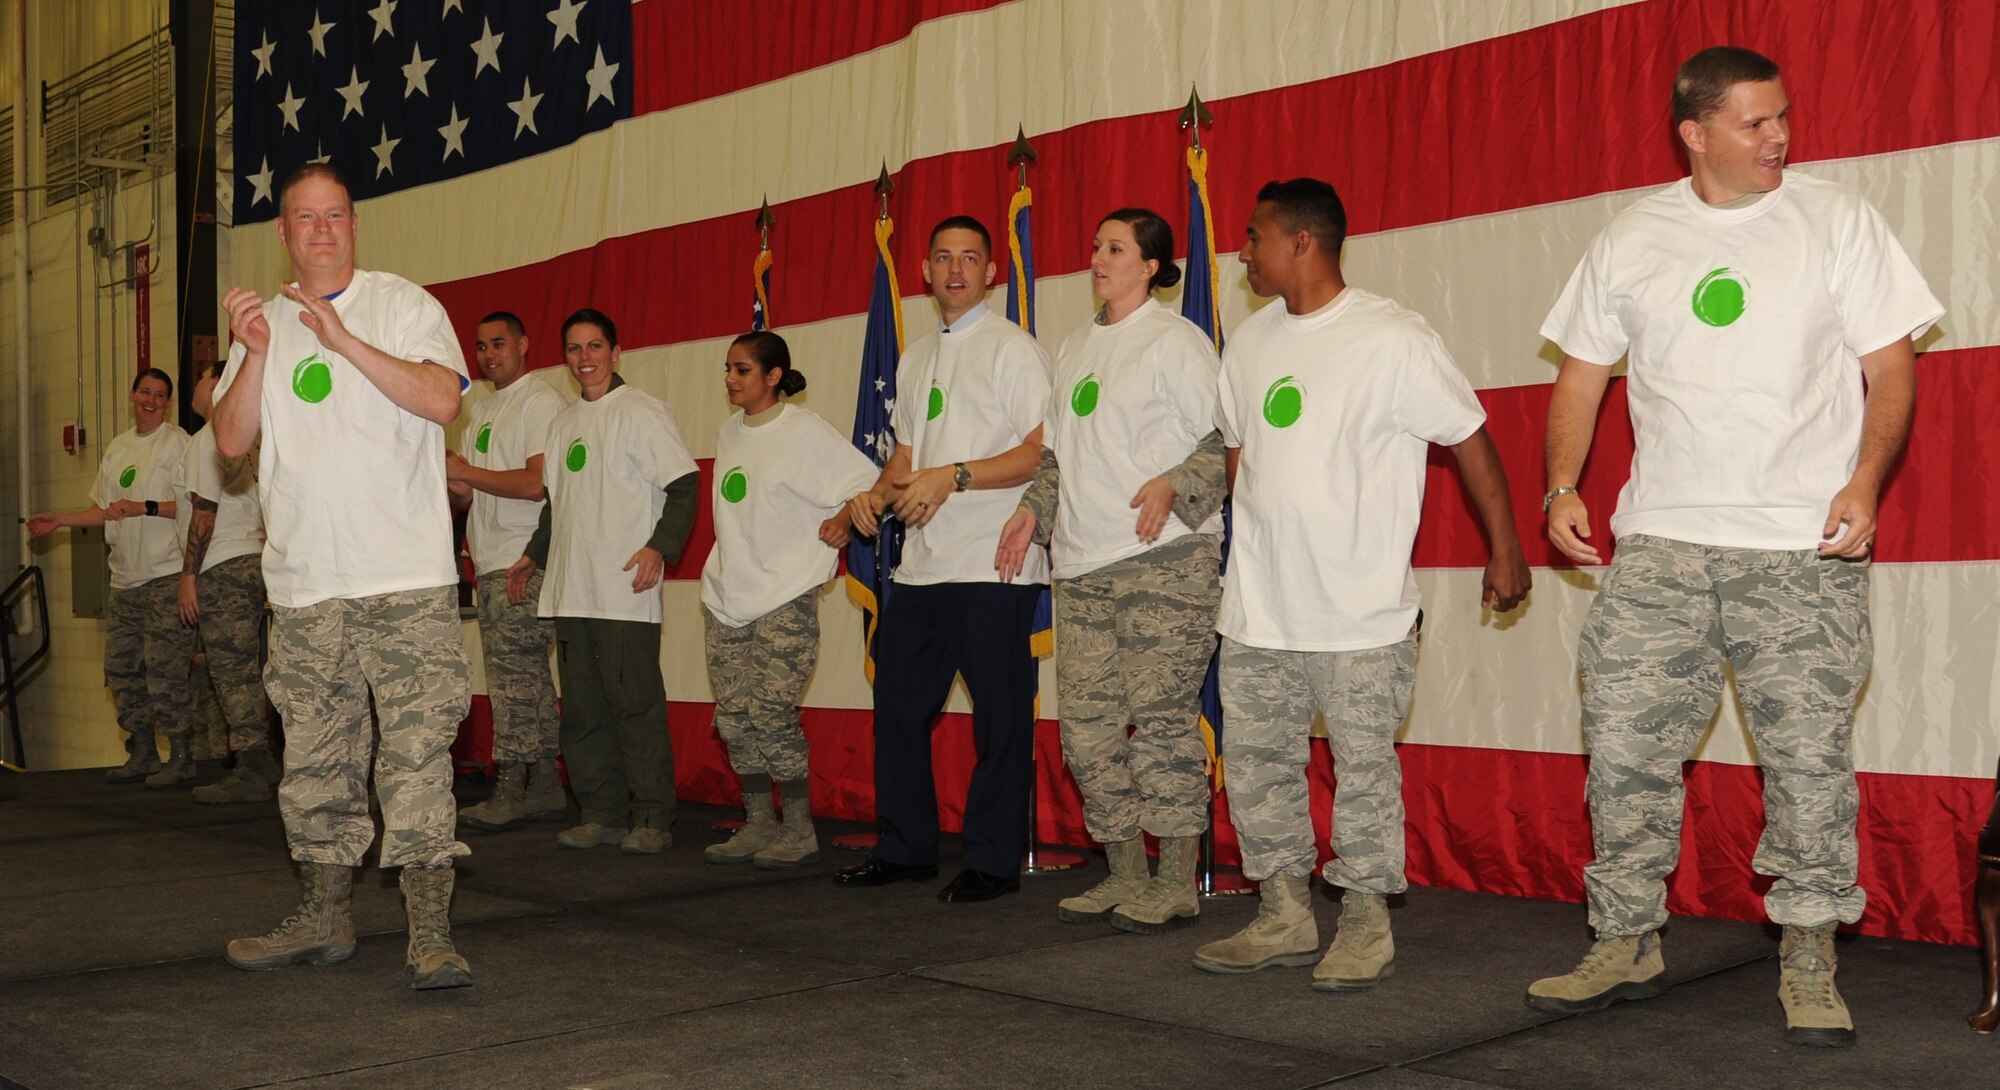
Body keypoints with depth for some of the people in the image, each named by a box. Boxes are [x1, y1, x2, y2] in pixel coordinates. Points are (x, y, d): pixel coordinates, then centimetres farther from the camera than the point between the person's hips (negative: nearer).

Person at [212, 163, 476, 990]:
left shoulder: (404, 305, 3)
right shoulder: (263, 320, 15)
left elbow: (442, 399, -13)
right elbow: (232, 442, 5)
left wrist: (344, 339, -18)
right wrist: (255, 354, -10)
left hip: (407, 578, -5)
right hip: (304, 581, 5)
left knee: (417, 750, -9)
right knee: (314, 759, 11)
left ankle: (430, 932, -8)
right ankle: (324, 917, 22)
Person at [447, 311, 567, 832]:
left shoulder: (541, 401, -6)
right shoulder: (482, 410, 22)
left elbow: (538, 483, -18)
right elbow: (467, 500, 23)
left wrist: (467, 472, -10)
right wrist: (454, 484, -1)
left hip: (524, 564, -9)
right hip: (489, 564, 9)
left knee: (512, 672, -11)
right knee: (528, 675, 10)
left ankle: (510, 789, -8)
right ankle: (545, 787, 14)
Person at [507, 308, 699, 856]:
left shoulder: (641, 411, -3)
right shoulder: (564, 422, 19)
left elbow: (685, 484, -9)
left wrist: (660, 547, -19)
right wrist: (535, 555, 28)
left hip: (625, 591, -7)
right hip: (570, 590, 7)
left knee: (636, 703, -7)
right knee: (583, 708, 6)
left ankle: (651, 818, 0)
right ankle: (602, 814, 13)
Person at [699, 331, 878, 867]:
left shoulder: (805, 430, -7)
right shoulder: (728, 432, 14)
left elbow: (868, 480, -8)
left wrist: (845, 518, -22)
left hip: (785, 599, -7)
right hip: (726, 598, 7)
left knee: (771, 713, -11)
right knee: (733, 717, 5)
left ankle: (800, 828, 2)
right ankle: (758, 824, 16)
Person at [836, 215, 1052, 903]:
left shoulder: (1013, 349, -2)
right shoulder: (914, 361, 20)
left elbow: (1043, 451, -12)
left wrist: (953, 476, -20)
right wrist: (876, 495, 3)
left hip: (994, 567, -7)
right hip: (921, 563, 7)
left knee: (999, 717, -2)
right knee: (898, 705, 10)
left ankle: (994, 863, 7)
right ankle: (905, 849, 23)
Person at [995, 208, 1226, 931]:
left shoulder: (1178, 340, -2)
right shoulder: (1075, 348, 20)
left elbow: (1222, 442, -7)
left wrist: (1174, 486, -23)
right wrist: (1033, 509, 13)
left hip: (1165, 560, -7)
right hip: (1083, 564, 7)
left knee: (1162, 720, -6)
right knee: (1087, 722, 5)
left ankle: (1176, 885, 4)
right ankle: (1124, 876, 16)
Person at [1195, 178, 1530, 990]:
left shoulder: (1391, 338, -9)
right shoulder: (1248, 342, 11)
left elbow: (1470, 440, -4)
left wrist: (1505, 551, -4)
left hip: (1360, 613, -6)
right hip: (1258, 608, 7)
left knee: (1365, 767, 0)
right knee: (1255, 762, 9)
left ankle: (1366, 924, 13)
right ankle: (1284, 916, 21)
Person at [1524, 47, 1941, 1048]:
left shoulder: (1837, 221, 4)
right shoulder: (1630, 240, 9)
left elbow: (1891, 366, 2)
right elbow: (1581, 374, 15)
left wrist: (1866, 482, -13)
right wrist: (1561, 487, 1)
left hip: (1804, 549, -2)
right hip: (1658, 544, 2)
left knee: (1809, 753, -2)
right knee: (1624, 741, 2)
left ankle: (1809, 962, 12)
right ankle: (1627, 945, 16)